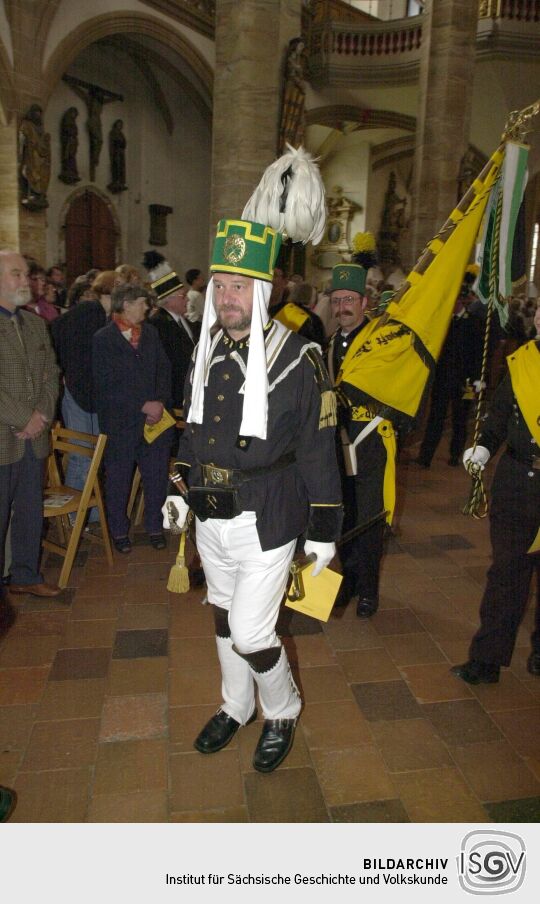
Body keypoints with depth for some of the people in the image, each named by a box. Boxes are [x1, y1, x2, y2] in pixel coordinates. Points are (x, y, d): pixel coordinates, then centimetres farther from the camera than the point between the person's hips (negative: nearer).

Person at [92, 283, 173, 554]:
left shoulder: (151, 333, 11)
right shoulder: (102, 340, -5)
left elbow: (164, 371, 10)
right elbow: (104, 387, -12)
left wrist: (160, 403, -6)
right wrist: (143, 406, -15)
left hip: (155, 420, 4)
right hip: (120, 424, -4)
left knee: (157, 478, 7)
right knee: (118, 481, 8)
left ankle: (154, 526, 25)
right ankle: (119, 531, 25)